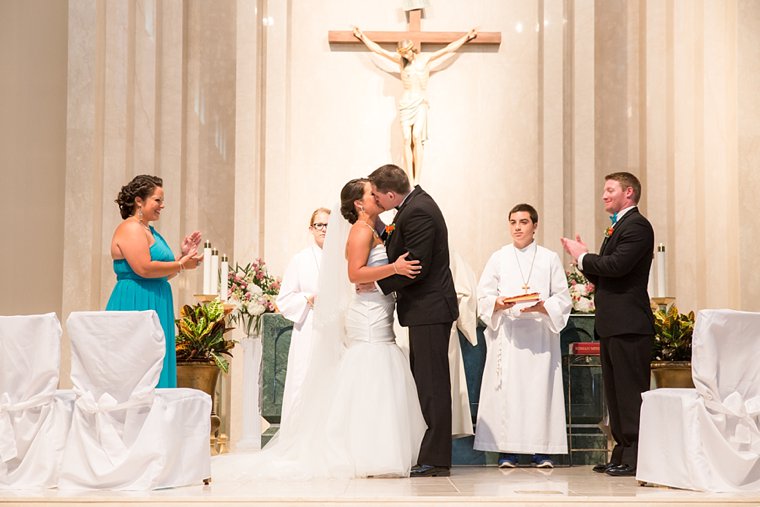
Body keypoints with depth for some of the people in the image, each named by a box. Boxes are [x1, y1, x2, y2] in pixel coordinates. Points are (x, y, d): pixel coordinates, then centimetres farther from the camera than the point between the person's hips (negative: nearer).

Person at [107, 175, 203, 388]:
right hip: (136, 304, -10)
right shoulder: (130, 228, -10)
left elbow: (163, 274, 24)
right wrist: (182, 265, -12)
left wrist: (184, 255, 11)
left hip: (154, 307, 10)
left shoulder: (150, 231, 20)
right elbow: (143, 268, -22)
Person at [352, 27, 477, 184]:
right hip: (405, 102, 2)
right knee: (407, 140, -9)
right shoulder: (401, 60, 10)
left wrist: (467, 37, 14)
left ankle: (417, 180, -20)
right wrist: (362, 37, 18)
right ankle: (410, 180, -12)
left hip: (420, 102, -2)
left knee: (417, 137, -17)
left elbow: (448, 49, 11)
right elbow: (378, 49, 15)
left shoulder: (425, 58, 6)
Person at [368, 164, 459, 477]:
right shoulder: (415, 203, 13)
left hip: (429, 309, -11)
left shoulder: (417, 212, -19)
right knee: (427, 383, 14)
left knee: (432, 384, -6)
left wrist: (379, 283, -13)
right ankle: (433, 454, 21)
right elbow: (401, 252, 16)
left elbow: (416, 265, -22)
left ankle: (436, 460, -1)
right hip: (427, 308, 11)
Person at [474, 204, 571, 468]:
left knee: (540, 387, -4)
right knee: (506, 388, -5)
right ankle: (506, 450, -2)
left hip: (540, 335, 0)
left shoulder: (550, 259, 9)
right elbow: (484, 297, 7)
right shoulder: (498, 258, 11)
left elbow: (563, 300, 5)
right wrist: (500, 304, -14)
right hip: (507, 335, 0)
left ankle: (541, 450, 1)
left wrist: (542, 307, -14)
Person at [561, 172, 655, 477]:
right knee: (615, 392, 13)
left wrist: (582, 256, -9)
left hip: (628, 325, -10)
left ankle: (636, 458, -4)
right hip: (611, 325, 10)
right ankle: (621, 454, 19)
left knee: (631, 392, -7)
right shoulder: (616, 228, 22)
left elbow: (617, 265, -23)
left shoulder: (637, 226, -10)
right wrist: (585, 260, 5)